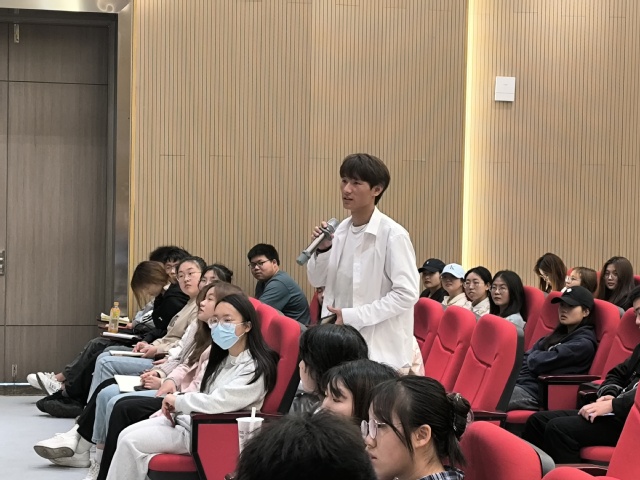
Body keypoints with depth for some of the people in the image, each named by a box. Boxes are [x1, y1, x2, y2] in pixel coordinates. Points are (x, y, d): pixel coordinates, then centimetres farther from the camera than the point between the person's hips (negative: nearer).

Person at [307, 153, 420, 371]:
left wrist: (352, 316, -20)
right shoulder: (341, 229, 7)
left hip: (382, 350, -6)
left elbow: (406, 294, -18)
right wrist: (322, 249, -5)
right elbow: (317, 280, 15)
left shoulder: (393, 235, -14)